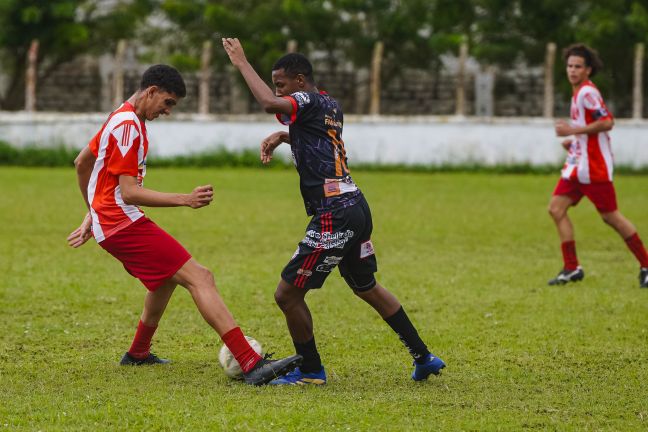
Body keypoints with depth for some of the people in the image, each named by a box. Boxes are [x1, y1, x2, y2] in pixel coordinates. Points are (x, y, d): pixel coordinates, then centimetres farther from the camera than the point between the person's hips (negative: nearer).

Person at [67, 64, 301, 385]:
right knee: (199, 277, -19)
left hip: (106, 219, 11)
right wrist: (185, 200, -27)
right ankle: (252, 365, -30)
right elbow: (128, 191, -22)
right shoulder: (129, 126, -16)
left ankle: (138, 353, 44)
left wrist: (93, 213, 36)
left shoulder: (121, 119, 17)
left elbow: (82, 162, 28)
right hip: (123, 223, -11)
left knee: (168, 276, 31)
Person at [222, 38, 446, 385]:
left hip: (334, 216, -10)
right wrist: (281, 136, 20)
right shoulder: (330, 106, 16)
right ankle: (423, 358, 28)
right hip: (356, 205, 10)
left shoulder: (308, 102, -11)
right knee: (367, 288, 25)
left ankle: (310, 370, 9)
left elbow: (269, 104, -31)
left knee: (287, 293, -1)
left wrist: (241, 63, -18)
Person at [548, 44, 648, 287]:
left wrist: (574, 130, -23)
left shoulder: (587, 92, -15)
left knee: (610, 216, -4)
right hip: (577, 164, 10)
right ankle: (572, 269, 2)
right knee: (556, 208, 0)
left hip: (594, 166, -10)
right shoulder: (578, 93, 15)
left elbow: (606, 122, -25)